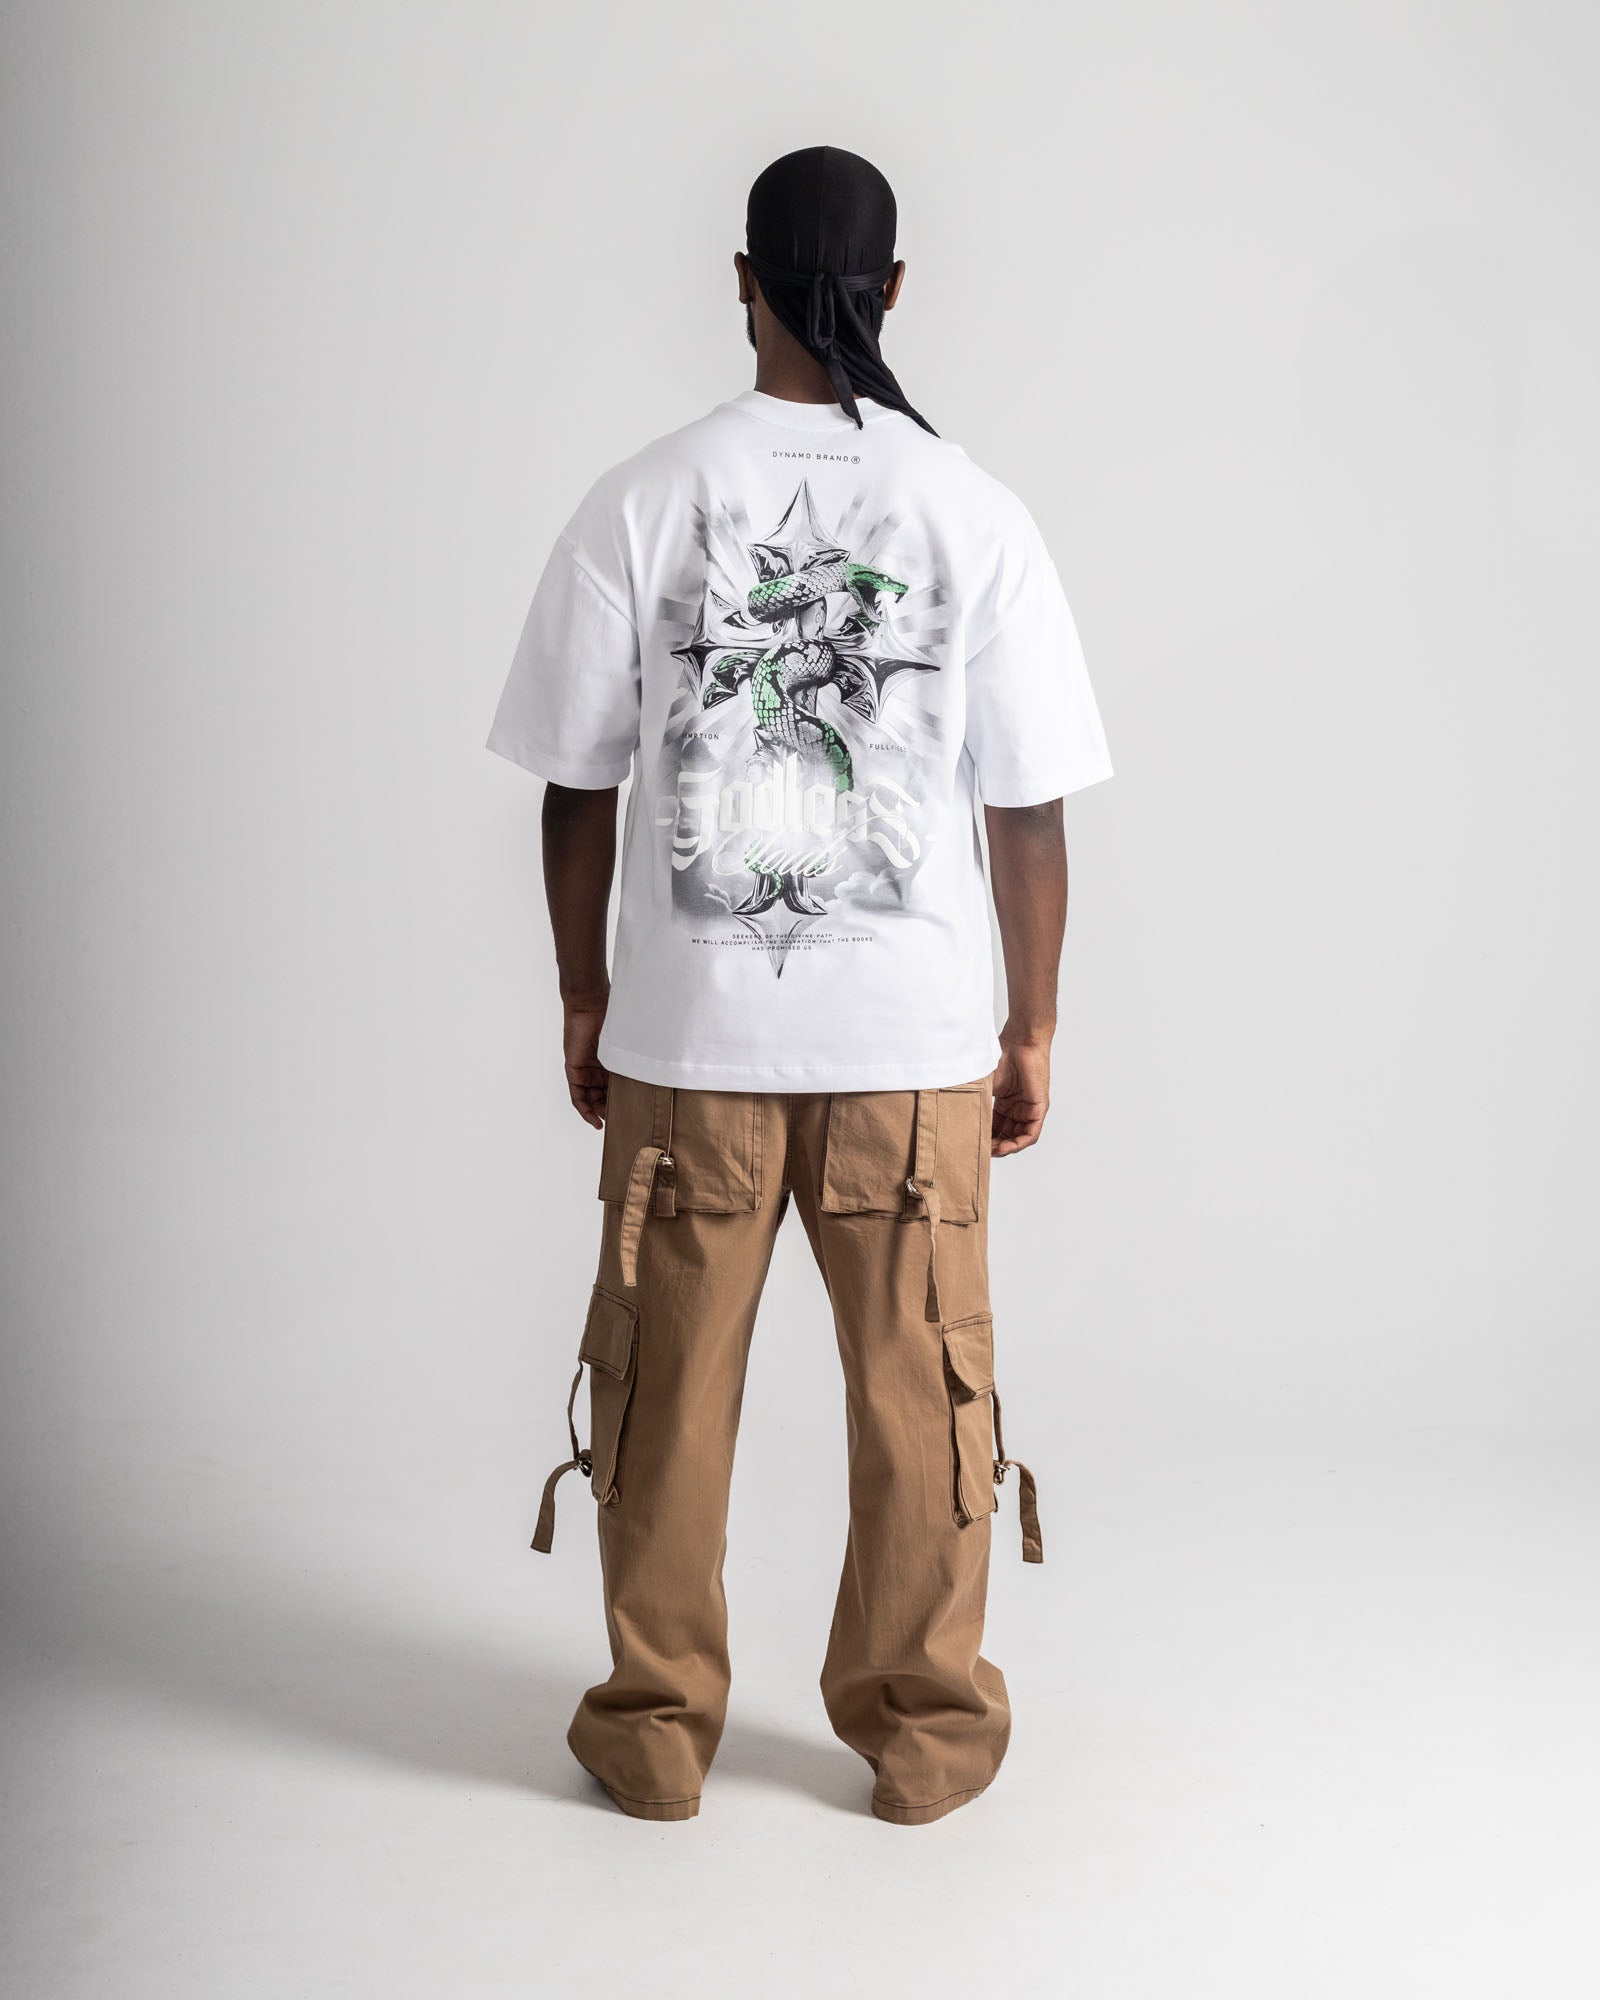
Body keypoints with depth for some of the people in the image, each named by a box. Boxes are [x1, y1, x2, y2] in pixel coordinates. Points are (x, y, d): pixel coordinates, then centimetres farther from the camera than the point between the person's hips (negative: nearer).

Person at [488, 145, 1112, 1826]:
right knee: (921, 1391, 13)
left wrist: (585, 1004, 12)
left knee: (666, 1389, 13)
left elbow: (578, 791, -1)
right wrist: (1033, 1026, 8)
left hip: (686, 1038, 0)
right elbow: (1028, 812, -3)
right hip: (916, 1039, 0)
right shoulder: (977, 515, -5)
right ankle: (922, 1725, 26)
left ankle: (655, 1725, 27)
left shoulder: (637, 506, -5)